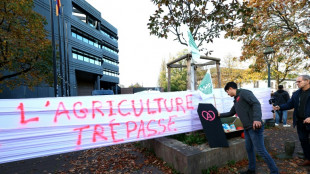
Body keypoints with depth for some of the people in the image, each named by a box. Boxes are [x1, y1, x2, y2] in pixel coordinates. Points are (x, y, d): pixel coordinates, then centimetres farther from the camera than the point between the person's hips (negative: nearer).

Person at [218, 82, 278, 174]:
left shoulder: (244, 92, -9)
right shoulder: (236, 101, 19)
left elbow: (256, 103, -22)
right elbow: (231, 113, 33)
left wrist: (257, 119, -33)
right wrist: (220, 114, 36)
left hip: (254, 127, -9)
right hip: (247, 128, 10)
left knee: (260, 150, -3)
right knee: (249, 149, 17)